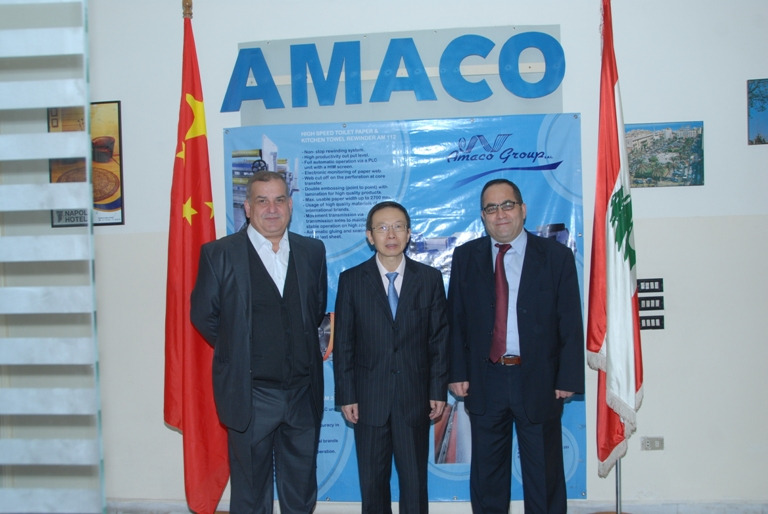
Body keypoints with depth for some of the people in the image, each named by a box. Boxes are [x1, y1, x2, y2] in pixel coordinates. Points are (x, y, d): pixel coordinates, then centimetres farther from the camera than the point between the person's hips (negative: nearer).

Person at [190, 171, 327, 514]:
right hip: (250, 394, -3)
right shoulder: (219, 254, -6)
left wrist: (305, 347, 6)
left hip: (303, 393, 3)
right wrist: (239, 351, 3)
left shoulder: (312, 251, 4)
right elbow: (203, 315, 0)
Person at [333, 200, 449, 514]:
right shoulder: (351, 280, -1)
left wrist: (439, 390, -1)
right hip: (369, 398, 0)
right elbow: (342, 343, 0)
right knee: (372, 481, 12)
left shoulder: (430, 278, 1)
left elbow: (439, 338, 2)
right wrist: (346, 396, -3)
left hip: (415, 397, 0)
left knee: (415, 480, 11)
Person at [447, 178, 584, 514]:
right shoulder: (465, 257, 5)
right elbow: (455, 320, 4)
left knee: (544, 472, 11)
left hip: (539, 382, -1)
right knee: (486, 473, 13)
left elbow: (571, 323, -2)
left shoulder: (556, 256, -1)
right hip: (484, 381, 2)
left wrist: (569, 378, -7)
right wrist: (457, 372, -3)